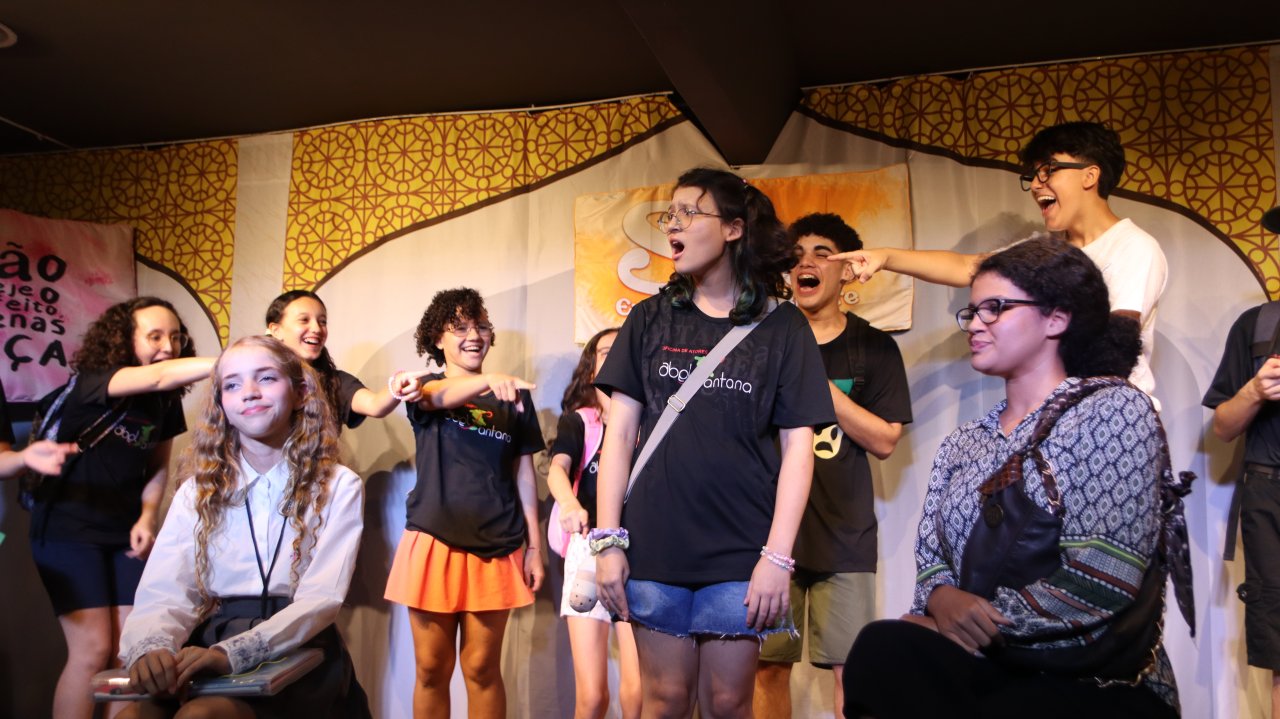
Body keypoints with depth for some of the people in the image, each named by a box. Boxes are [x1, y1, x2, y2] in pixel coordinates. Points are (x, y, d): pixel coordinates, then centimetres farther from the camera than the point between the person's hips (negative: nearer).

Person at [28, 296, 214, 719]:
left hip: (124, 531, 6)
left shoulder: (167, 402, 3)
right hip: (68, 528, -5)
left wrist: (146, 519, -7)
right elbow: (156, 377, -35)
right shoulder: (93, 380, -16)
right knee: (93, 648, -9)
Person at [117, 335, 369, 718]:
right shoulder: (197, 491, 11)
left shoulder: (338, 487, 0)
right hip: (210, 651, 3)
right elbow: (164, 592, -2)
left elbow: (321, 598, -11)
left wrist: (232, 653, -28)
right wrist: (149, 647, -26)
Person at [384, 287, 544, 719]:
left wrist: (534, 546, 4)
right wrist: (488, 381, -42)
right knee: (431, 669, 5)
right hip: (434, 540, 0)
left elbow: (524, 475, 9)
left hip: (496, 547, 1)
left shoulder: (514, 396, 9)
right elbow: (440, 395, -20)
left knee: (482, 669, 4)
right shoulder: (426, 388, 6)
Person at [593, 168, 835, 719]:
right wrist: (608, 539, -2)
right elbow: (620, 433, 4)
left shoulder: (781, 326, 2)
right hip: (654, 548, 2)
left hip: (740, 555, -1)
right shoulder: (650, 319, 7)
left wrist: (777, 557, -9)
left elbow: (798, 446, -2)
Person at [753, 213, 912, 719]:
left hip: (844, 533, -1)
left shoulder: (873, 348, 5)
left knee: (850, 667, -3)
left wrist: (819, 384, -11)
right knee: (768, 665, 3)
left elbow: (884, 441, -3)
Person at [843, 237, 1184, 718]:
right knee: (883, 649, -30)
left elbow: (1104, 580, -16)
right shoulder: (962, 444, 14)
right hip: (985, 668, 4)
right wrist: (943, 599, -15)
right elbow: (931, 558, 9)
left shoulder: (1112, 409, -5)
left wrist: (980, 618, -13)